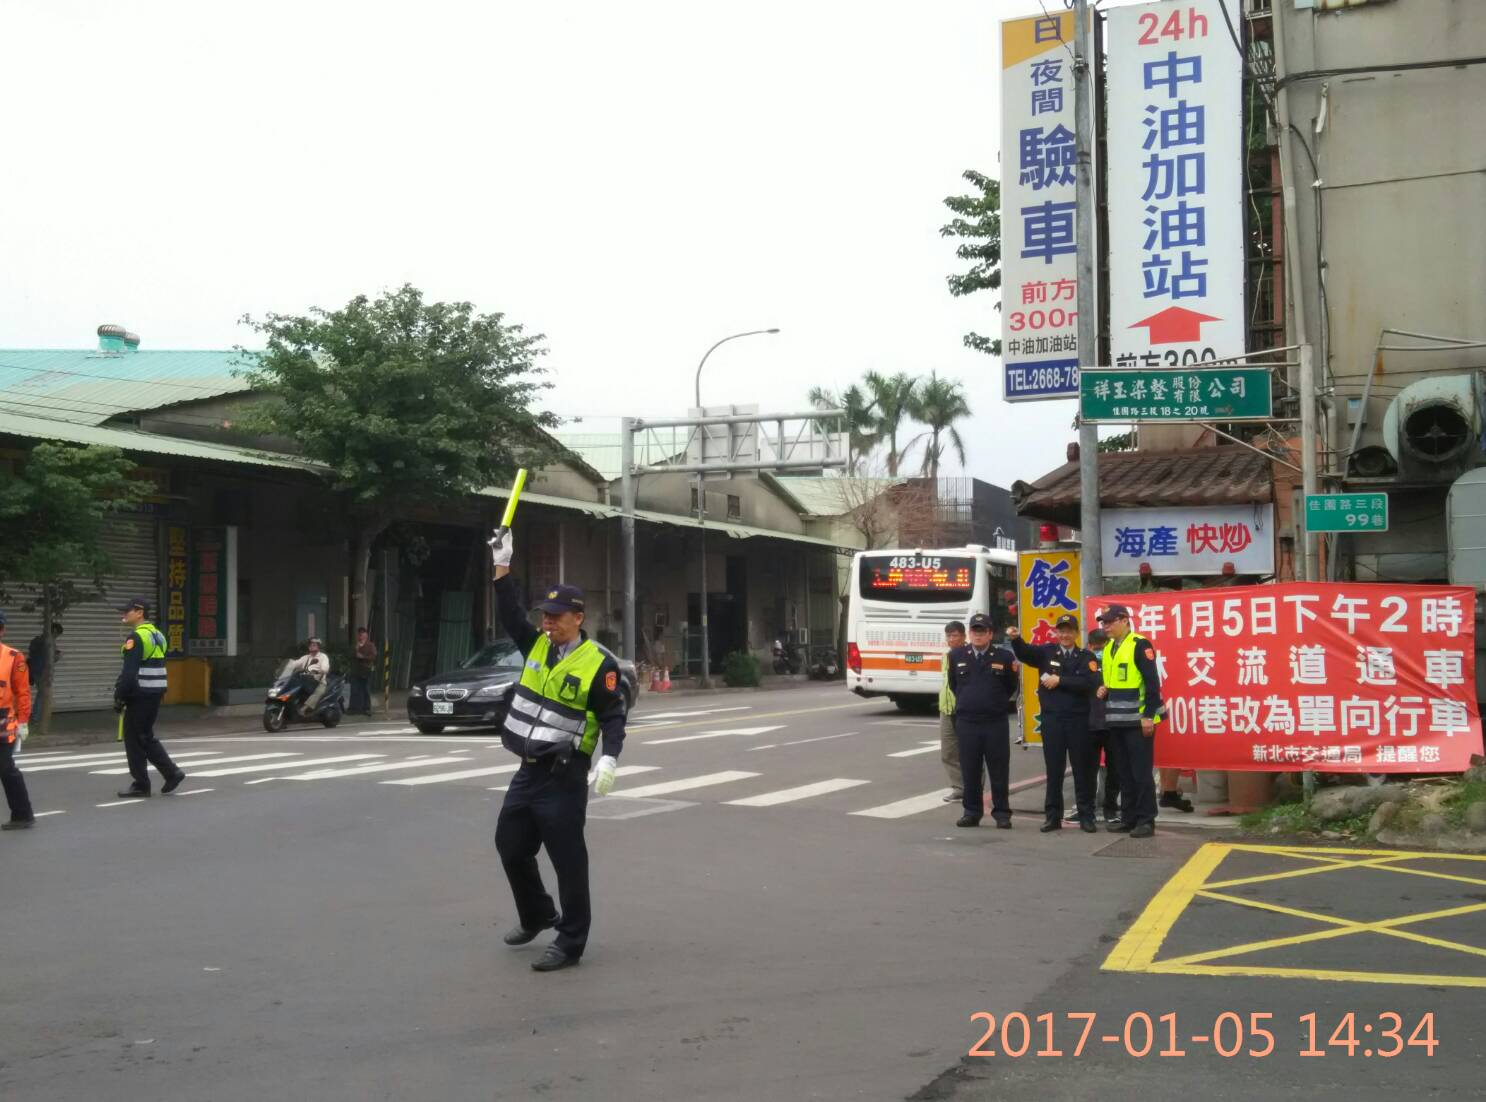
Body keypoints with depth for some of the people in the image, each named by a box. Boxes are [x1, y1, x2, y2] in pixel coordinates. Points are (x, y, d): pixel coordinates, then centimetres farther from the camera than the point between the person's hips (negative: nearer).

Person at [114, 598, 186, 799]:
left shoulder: (136, 637, -15)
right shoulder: (157, 635, 15)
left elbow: (129, 671, -21)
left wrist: (119, 697, -16)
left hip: (140, 695, -9)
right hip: (155, 693, 9)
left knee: (134, 738, 0)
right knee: (146, 737, 17)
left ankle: (141, 786, 4)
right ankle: (172, 772, 10)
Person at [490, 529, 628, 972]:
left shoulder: (598, 664, -11)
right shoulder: (537, 645, 8)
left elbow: (613, 717, -11)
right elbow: (510, 613, 8)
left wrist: (609, 758, -25)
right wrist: (502, 565, 0)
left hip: (563, 778, -8)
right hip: (528, 771, 8)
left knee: (568, 860, -3)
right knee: (510, 844, 18)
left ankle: (570, 943, 5)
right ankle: (536, 916, 38)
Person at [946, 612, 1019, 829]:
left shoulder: (1004, 656, -1)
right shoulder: (957, 656, 5)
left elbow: (1011, 687, 10)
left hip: (996, 723, -2)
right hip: (966, 723, 2)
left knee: (999, 772, 2)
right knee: (969, 772, 6)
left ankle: (1001, 813, 11)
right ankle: (972, 812, 15)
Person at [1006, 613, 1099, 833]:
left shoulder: (1086, 657, 3)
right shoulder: (1047, 652, 6)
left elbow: (1088, 684, -13)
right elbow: (1025, 652, -11)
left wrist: (1060, 680, -14)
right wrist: (1015, 639, -30)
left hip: (1078, 720, -1)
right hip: (1052, 719, 1)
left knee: (1082, 769, 5)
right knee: (1053, 770, 6)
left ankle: (1086, 816, 13)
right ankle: (1052, 816, 13)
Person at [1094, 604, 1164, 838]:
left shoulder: (1140, 645, -11)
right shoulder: (1108, 648, 14)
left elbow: (1152, 682, -15)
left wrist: (1149, 715, -18)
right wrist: (1103, 690, 3)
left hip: (1138, 721, -8)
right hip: (1116, 721, 8)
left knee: (1141, 772, -4)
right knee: (1124, 773, 12)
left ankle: (1146, 820, 0)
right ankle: (1128, 818, 18)